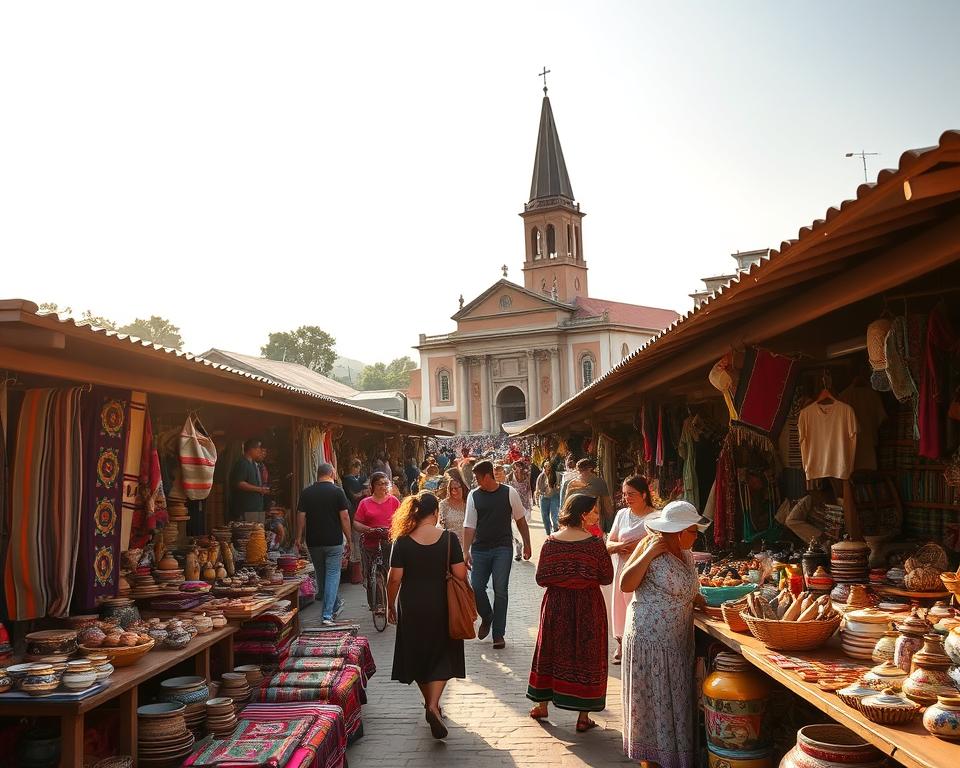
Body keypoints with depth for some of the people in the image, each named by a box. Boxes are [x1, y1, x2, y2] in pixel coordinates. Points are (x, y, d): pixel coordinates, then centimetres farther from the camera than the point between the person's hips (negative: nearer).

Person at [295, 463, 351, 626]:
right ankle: (327, 614, -7)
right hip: (334, 541, -3)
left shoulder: (306, 492, 2)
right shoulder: (337, 491, -6)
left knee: (321, 575, 19)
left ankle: (333, 607, 35)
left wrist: (299, 537, 11)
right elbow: (344, 517, -8)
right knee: (332, 575, 1)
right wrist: (348, 539, 1)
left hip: (313, 542, 3)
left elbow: (301, 516, 1)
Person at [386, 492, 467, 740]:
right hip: (442, 607, -1)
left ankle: (430, 702, 32)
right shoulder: (449, 538, -10)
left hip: (412, 608, 1)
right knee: (442, 657, 10)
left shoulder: (402, 541, -9)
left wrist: (390, 605, 6)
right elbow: (460, 575, -10)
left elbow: (394, 578, -8)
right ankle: (433, 706, -8)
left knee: (418, 655, 19)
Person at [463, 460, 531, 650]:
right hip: (480, 549, 2)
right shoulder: (473, 495, 2)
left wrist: (527, 544, 9)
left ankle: (498, 634, 8)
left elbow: (520, 520, 8)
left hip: (502, 548, -2)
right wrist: (466, 551, -5)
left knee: (500, 590, -4)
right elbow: (469, 525, 2)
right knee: (476, 587, -1)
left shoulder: (509, 493, -2)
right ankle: (487, 618, 30)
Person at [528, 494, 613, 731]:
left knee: (551, 650, 18)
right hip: (588, 606, -2)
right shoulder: (594, 543, -14)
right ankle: (583, 716, 14)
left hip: (556, 605, 2)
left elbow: (541, 578, -5)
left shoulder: (551, 542, -7)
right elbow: (607, 577, -7)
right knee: (586, 655, 8)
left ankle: (543, 705, 29)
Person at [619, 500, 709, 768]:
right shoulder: (650, 546, -14)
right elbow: (625, 585, -21)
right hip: (649, 637, -7)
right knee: (654, 700, 3)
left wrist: (696, 598, 7)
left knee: (677, 700, 13)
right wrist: (649, 553, -25)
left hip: (679, 638, 7)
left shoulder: (686, 554, 9)